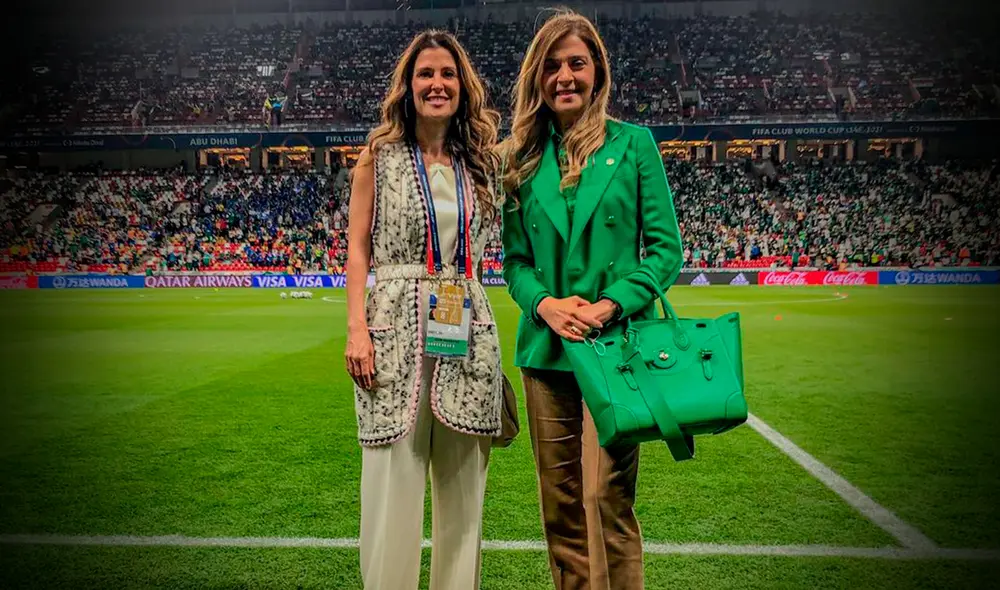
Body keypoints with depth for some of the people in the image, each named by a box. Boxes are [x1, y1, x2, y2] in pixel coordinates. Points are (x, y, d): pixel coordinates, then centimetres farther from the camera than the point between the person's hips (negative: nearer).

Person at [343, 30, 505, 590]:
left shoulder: (479, 161, 13)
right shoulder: (380, 156, 4)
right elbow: (358, 247, 1)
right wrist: (356, 328, -9)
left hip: (467, 330, 3)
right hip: (396, 323, -3)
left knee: (462, 478, 8)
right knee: (394, 476, -1)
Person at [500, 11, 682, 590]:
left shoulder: (633, 143, 4)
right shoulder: (523, 157, 10)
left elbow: (665, 245, 1)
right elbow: (515, 258, 10)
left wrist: (613, 305, -13)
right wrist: (544, 303, -10)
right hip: (546, 347, 3)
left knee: (607, 500, -5)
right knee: (560, 504, 10)